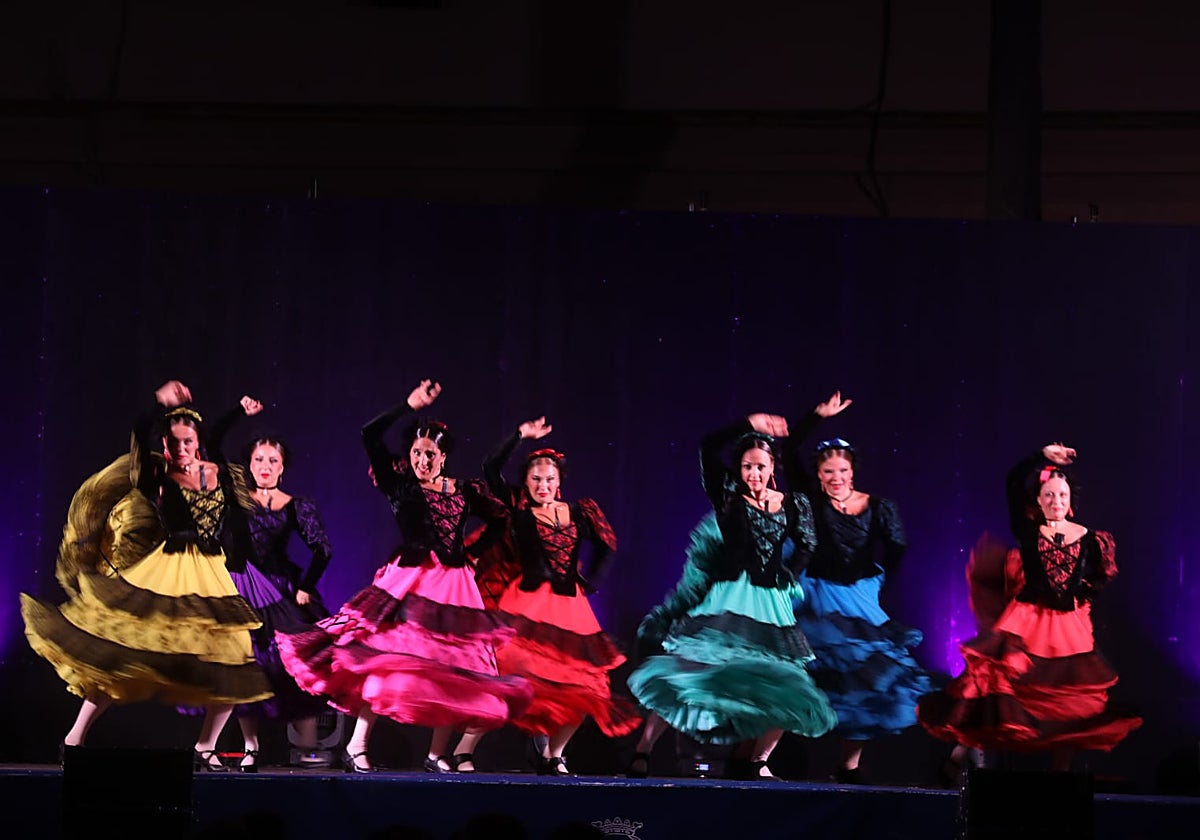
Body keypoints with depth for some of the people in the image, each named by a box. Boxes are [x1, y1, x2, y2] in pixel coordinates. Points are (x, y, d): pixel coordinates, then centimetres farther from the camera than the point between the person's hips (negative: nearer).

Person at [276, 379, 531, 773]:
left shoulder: (464, 491, 7)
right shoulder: (399, 483, 1)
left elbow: (501, 518, 20)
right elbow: (370, 434, -9)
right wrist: (410, 406, -10)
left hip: (454, 588, 3)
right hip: (407, 584, -3)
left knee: (452, 668, 1)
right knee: (388, 658, -12)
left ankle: (437, 754, 9)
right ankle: (356, 747, -7)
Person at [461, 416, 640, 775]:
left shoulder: (578, 512, 10)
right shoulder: (519, 509, 2)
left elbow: (606, 545, 20)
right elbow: (492, 468, -7)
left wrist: (589, 582, 12)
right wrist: (520, 436, -9)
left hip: (569, 607, 5)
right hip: (528, 604, -5)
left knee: (583, 686, 1)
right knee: (507, 672, -20)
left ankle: (553, 755, 15)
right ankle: (463, 752, -19)